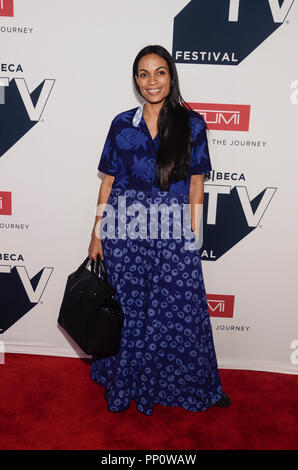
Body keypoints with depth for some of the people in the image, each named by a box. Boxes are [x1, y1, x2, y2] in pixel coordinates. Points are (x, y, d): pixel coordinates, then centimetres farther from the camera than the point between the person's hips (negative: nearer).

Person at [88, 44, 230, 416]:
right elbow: (108, 181, 5)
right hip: (125, 226, 2)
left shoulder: (191, 124, 0)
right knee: (127, 307, 11)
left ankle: (193, 386, 29)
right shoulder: (122, 124, 4)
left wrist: (192, 232, -4)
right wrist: (97, 232, 3)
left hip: (173, 230, -1)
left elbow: (196, 181, 2)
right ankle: (126, 383, 33)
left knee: (181, 309, 5)